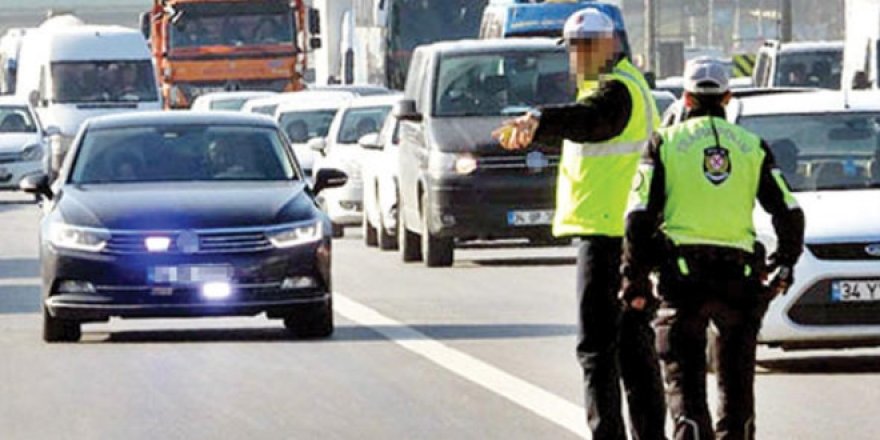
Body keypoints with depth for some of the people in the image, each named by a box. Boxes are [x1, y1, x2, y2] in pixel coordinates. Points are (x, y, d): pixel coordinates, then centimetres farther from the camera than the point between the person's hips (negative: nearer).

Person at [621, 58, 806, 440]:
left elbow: (640, 216, -4)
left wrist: (634, 278, 2)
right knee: (736, 375, 15)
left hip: (683, 277, -2)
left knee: (683, 377, -2)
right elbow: (789, 213, 8)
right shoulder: (752, 147, 10)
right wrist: (785, 265, 22)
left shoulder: (665, 143, 4)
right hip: (738, 277, 2)